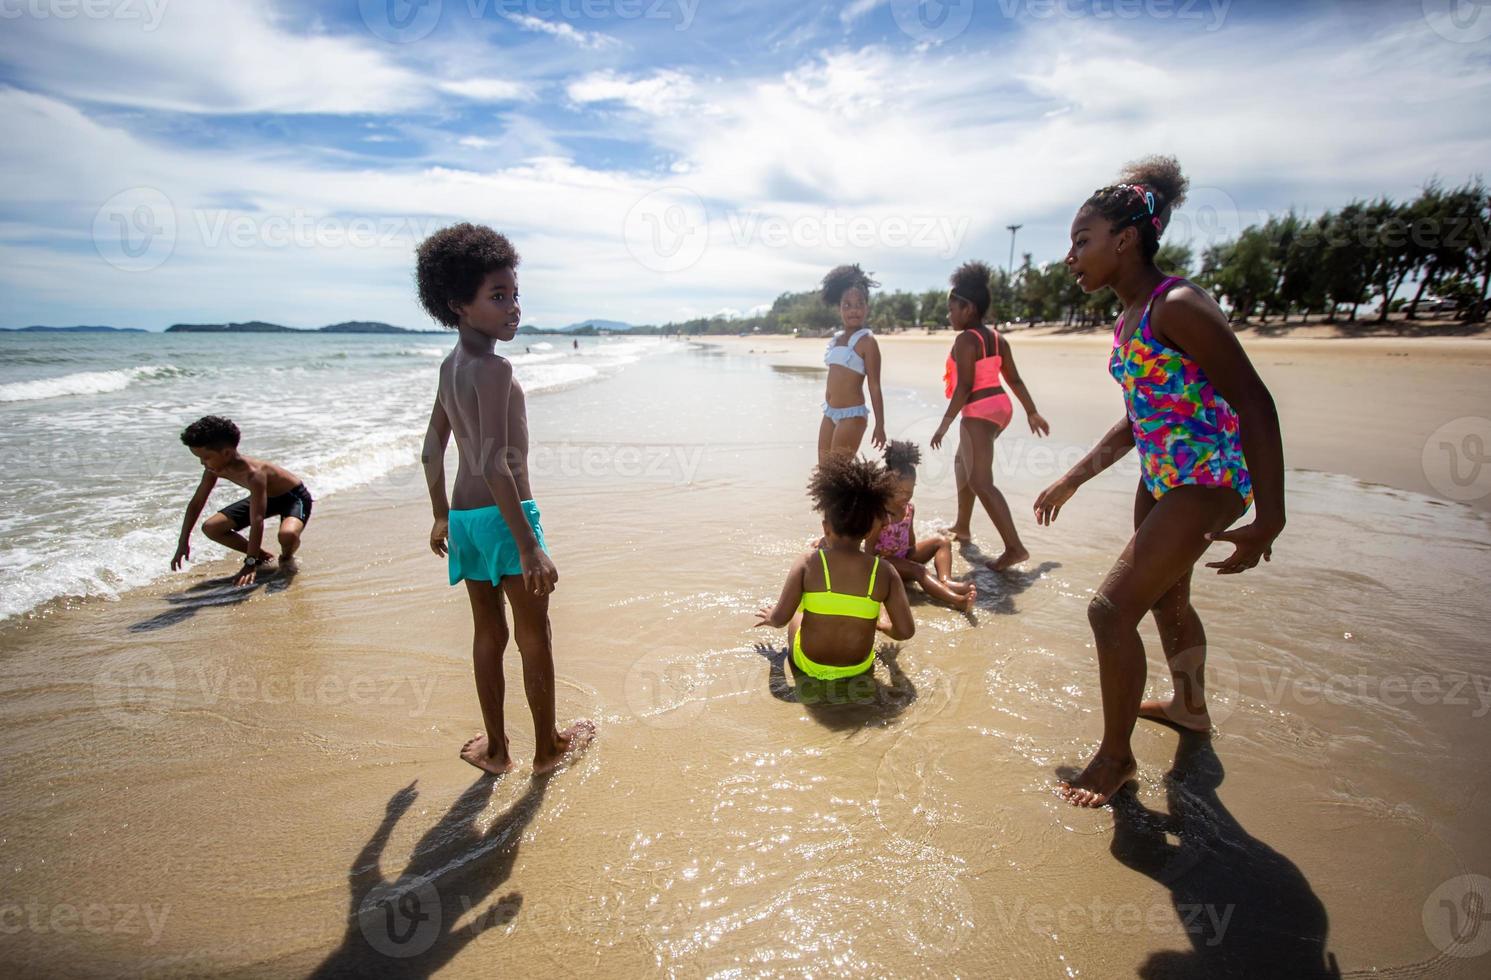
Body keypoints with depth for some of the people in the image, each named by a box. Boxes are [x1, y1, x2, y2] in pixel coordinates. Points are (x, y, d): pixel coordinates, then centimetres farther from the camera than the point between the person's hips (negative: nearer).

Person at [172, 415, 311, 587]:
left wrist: (250, 563, -41)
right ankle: (264, 557, 13)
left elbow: (257, 522, -40)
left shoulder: (254, 473, -38)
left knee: (288, 534, -40)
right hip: (266, 496, 8)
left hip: (294, 496, -8)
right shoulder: (214, 469, -14)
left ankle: (286, 557, -1)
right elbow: (196, 503, 1)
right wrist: (183, 543, 1)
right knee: (211, 528, -2)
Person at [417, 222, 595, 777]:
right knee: (534, 638, 8)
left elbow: (432, 450, 17)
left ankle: (495, 747, 30)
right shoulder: (494, 368, -18)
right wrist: (530, 546, -27)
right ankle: (547, 747, 24)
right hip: (504, 514, -8)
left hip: (464, 516, 8)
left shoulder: (450, 366, 10)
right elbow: (496, 464, -26)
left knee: (488, 635, 17)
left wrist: (442, 517, 27)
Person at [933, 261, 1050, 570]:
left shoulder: (965, 340, -14)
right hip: (1001, 406, 10)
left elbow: (964, 387, -20)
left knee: (980, 482, -11)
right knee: (962, 462, 25)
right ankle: (962, 527, 35)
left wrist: (944, 424, -18)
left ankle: (1015, 547, -17)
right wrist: (1032, 412, 18)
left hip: (979, 412, -10)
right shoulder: (997, 338, 11)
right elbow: (1015, 379, 12)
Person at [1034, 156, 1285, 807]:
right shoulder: (1129, 318, 9)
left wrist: (1268, 519, -26)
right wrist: (1071, 480, 20)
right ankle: (1190, 706, 49)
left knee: (1112, 608, -11)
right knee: (1166, 597, 24)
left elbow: (1254, 403, -22)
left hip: (1208, 480, -10)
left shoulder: (1177, 306, -19)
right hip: (1161, 478, 10)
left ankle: (1116, 755, 8)